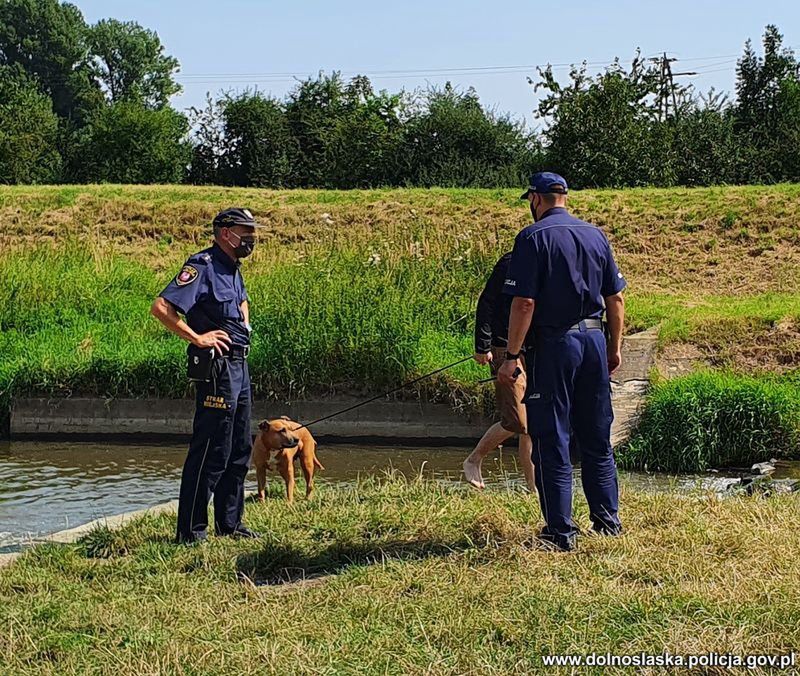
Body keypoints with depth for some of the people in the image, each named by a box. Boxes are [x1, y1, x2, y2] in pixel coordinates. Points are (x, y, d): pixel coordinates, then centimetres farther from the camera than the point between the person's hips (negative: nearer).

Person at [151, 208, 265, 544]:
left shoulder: (232, 268, 14)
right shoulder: (203, 266, -14)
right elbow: (161, 307, -24)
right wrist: (197, 338, -20)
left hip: (239, 366, 10)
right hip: (216, 368, -10)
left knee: (239, 450, 15)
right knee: (211, 452, -8)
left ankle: (230, 523, 25)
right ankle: (191, 530, -2)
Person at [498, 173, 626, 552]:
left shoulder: (533, 238, -9)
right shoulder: (596, 235, 9)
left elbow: (524, 303, -15)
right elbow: (616, 298, 11)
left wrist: (511, 356, -12)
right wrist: (615, 347, 20)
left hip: (554, 344, -6)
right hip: (595, 340, 6)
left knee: (551, 440, 0)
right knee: (597, 436, 16)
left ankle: (561, 532, 1)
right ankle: (607, 519, 22)